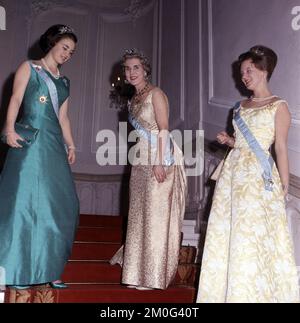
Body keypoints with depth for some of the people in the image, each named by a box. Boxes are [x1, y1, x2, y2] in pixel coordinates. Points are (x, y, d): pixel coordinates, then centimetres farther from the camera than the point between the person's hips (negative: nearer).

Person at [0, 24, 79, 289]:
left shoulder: (64, 81, 22)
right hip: (29, 141, -6)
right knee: (24, 200, -7)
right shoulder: (29, 68, 7)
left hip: (54, 144, 6)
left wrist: (70, 144, 11)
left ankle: (48, 269, 11)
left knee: (59, 204, 1)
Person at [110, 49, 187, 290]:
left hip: (158, 158, -8)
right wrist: (138, 157, 16)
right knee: (139, 213, 10)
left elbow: (164, 130, -13)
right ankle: (139, 270, 23)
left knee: (155, 214, -5)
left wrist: (159, 162, -21)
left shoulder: (155, 94, -5)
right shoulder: (134, 99, 18)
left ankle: (153, 276, 4)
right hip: (141, 159, 8)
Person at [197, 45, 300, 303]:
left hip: (259, 177, -6)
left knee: (253, 236, -3)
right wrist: (228, 140, 1)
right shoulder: (242, 106, 15)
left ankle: (254, 294, 15)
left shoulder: (278, 106, -2)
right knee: (226, 232, 8)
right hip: (233, 171, 7)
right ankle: (229, 292, 22)